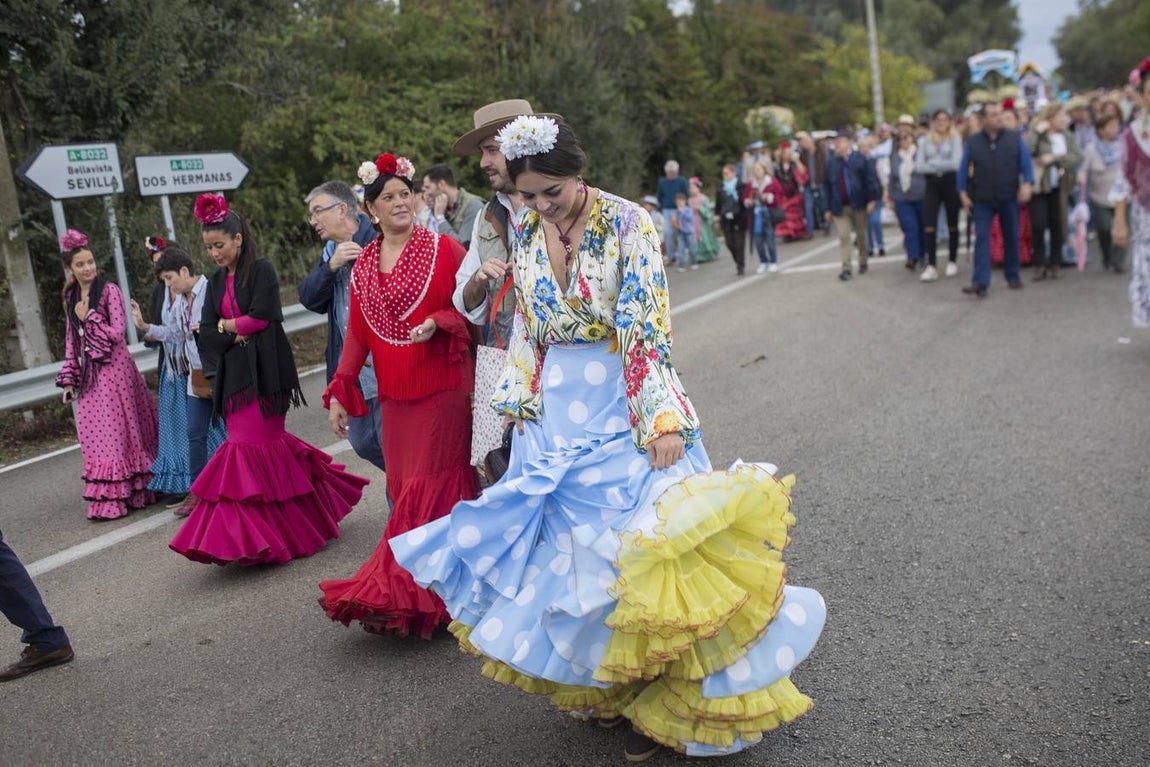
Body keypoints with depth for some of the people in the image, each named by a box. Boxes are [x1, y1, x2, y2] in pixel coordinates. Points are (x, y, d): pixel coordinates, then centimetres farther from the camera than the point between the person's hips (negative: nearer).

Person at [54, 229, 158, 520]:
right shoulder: (71, 298, 12)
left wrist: (88, 318, -11)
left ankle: (114, 499, 2)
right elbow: (71, 340, 14)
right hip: (89, 373, 6)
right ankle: (106, 496, 11)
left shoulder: (109, 291, -6)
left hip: (113, 368, -6)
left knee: (115, 432, -4)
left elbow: (117, 332, -12)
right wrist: (69, 379, 11)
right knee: (95, 436, 5)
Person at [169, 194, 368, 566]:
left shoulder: (261, 270, -4)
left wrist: (225, 325, -1)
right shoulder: (217, 282, 14)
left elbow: (259, 317, -15)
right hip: (234, 375, 6)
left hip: (263, 372, -6)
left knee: (252, 446, -7)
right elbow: (206, 333, 8)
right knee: (264, 444, 6)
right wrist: (236, 335, -10)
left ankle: (257, 539, -2)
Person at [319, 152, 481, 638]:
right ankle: (420, 586, 16)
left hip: (442, 386, -5)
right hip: (395, 393, 5)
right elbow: (357, 333, 12)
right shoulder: (363, 267, 11)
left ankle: (400, 588, -1)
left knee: (429, 488, -6)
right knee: (404, 488, 6)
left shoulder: (442, 249, -2)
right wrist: (338, 392, 9)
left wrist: (438, 322, -21)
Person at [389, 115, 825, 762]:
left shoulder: (628, 223, -10)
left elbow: (650, 327, -14)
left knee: (638, 543, -6)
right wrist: (522, 407, 10)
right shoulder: (526, 234, 6)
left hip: (622, 411, -5)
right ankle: (610, 686, 25)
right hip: (554, 414, 5)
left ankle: (670, 702, 10)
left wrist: (662, 418, -20)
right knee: (564, 544, 8)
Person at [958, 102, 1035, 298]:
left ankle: (1013, 276, 25)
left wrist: (1027, 184, -13)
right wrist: (963, 193, 0)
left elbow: (1026, 163, 1)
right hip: (982, 200, -1)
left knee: (1011, 237, 10)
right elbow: (963, 169, 6)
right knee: (982, 239, -8)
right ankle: (980, 282, -13)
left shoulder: (1015, 139, 2)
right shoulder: (972, 143, 1)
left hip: (1009, 198, 1)